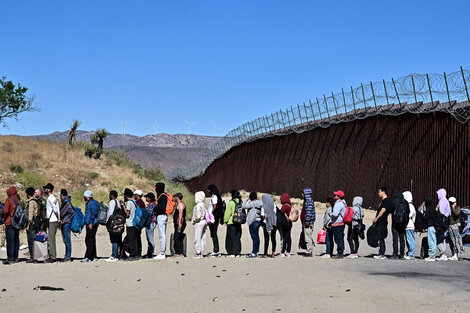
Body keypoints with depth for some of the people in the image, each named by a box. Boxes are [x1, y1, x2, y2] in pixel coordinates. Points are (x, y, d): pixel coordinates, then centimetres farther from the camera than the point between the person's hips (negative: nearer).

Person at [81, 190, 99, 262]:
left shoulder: (92, 202, -11)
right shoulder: (88, 203, 21)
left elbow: (94, 213, -20)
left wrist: (91, 223, -22)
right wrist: (86, 222, 25)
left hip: (92, 224, -11)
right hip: (89, 225, 11)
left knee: (90, 241, -12)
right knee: (90, 241, 11)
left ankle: (88, 257, -14)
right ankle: (93, 257, 13)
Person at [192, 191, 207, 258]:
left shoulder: (199, 205, -16)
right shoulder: (203, 205, 12)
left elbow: (198, 216, -22)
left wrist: (194, 220, -7)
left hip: (199, 222, -10)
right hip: (204, 222, 10)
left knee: (197, 238, -5)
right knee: (202, 238, 10)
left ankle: (198, 253, -5)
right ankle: (201, 253, 14)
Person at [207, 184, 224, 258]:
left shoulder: (214, 197, -11)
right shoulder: (212, 197, 18)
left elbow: (214, 208, -16)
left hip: (213, 218, -10)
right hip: (213, 218, 10)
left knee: (214, 234, -8)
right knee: (213, 234, 11)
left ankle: (216, 251, -8)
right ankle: (216, 251, 14)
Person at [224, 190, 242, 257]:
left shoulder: (231, 202, -13)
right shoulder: (241, 203, 6)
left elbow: (227, 213, -10)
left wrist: (225, 221, 1)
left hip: (231, 223, -6)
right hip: (239, 223, 6)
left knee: (231, 238, 1)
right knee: (237, 238, 12)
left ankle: (232, 253, -1)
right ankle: (237, 253, 12)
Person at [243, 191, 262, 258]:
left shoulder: (253, 203, -14)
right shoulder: (259, 203, 12)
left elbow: (243, 206, -12)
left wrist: (246, 199, -2)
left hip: (253, 221, -9)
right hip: (258, 220, 9)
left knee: (254, 237, -8)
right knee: (256, 237, 11)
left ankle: (254, 253, -8)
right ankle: (256, 251, 16)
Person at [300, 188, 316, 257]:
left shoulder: (309, 201, -13)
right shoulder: (306, 201, 19)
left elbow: (309, 212, -21)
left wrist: (307, 221, -23)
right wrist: (304, 222, 25)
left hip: (308, 223, -11)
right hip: (305, 223, 11)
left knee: (308, 238, -9)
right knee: (308, 238, 12)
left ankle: (309, 252, -8)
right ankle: (309, 251, 15)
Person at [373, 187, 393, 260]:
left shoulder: (386, 200, -11)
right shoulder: (383, 201, 20)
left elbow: (383, 211, -19)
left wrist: (376, 218, -16)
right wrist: (376, 219, 17)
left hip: (382, 222, -10)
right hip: (379, 222, 10)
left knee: (381, 238, -9)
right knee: (380, 238, 10)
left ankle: (382, 254, -8)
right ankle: (381, 253, 13)